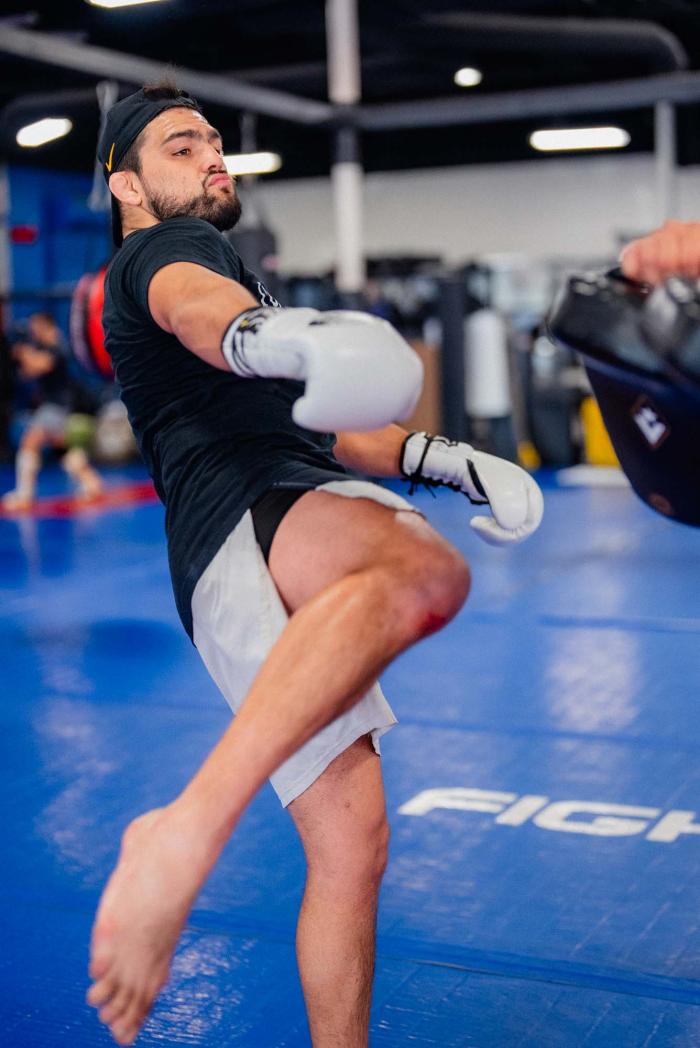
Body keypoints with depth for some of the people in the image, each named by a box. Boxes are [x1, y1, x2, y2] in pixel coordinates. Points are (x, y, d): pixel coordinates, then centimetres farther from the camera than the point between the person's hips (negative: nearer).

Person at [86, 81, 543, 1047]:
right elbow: (199, 309, -20)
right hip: (249, 511, -9)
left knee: (349, 844, 5)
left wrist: (453, 460, 27)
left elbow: (314, 425, 41)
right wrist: (286, 336, -44)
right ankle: (186, 833, -49)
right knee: (427, 572, -41)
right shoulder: (163, 249, 9)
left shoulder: (209, 256, 39)